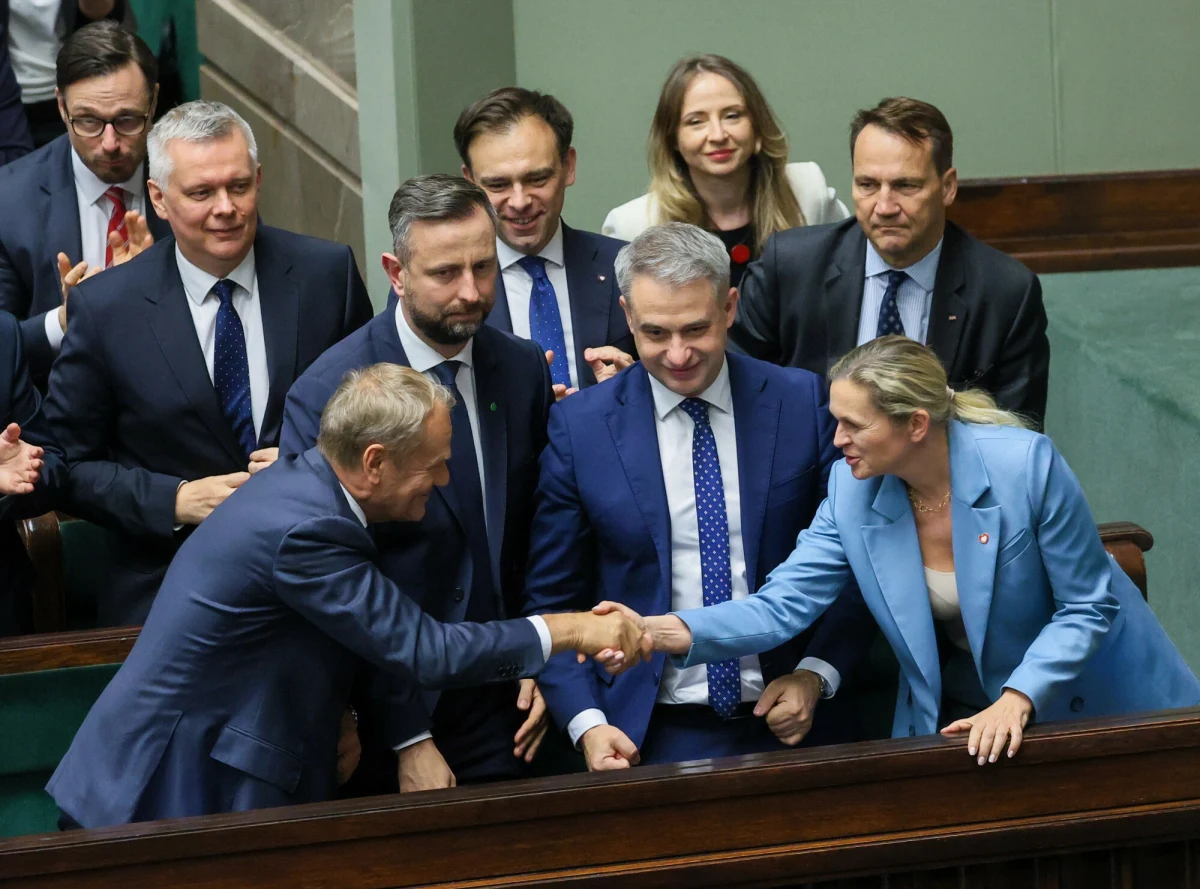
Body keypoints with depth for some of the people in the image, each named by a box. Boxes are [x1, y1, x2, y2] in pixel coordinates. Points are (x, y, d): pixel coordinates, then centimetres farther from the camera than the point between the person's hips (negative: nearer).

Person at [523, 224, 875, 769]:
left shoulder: (804, 403, 2)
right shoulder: (579, 426, 1)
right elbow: (553, 601, 5)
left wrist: (816, 675, -6)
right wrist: (586, 723, -8)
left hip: (789, 721, 1)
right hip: (651, 738, 0)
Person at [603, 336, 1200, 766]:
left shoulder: (1026, 464, -26)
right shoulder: (853, 489, -13)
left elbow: (1087, 608, -18)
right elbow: (783, 605, -17)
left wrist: (1015, 702, -29)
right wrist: (664, 632, -32)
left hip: (1092, 704, -3)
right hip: (954, 710, 3)